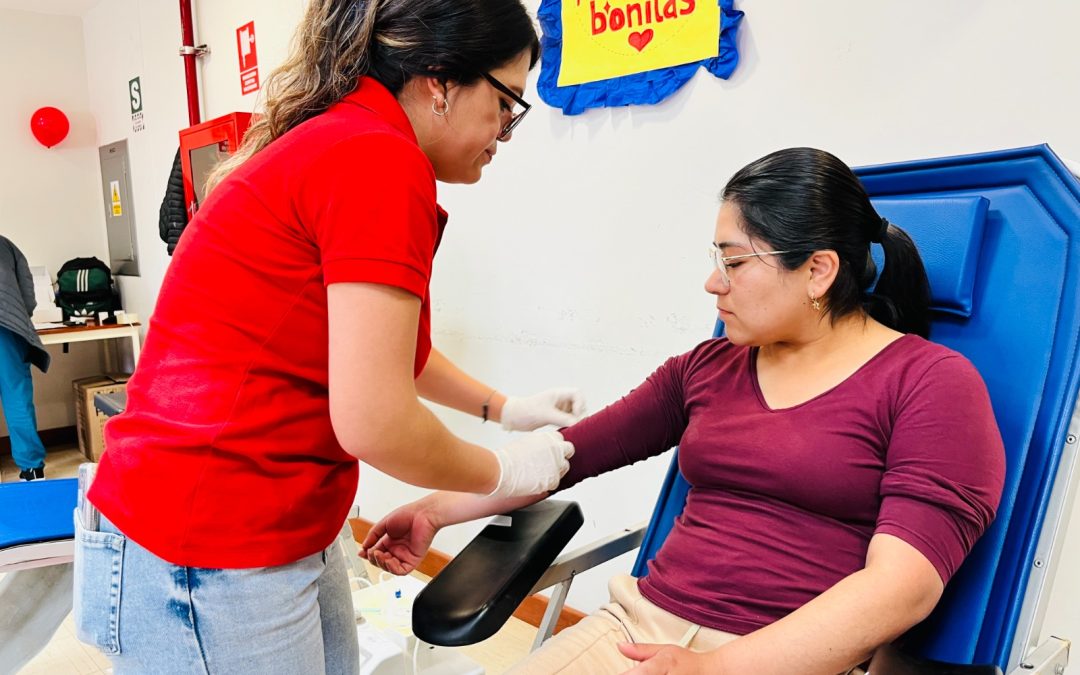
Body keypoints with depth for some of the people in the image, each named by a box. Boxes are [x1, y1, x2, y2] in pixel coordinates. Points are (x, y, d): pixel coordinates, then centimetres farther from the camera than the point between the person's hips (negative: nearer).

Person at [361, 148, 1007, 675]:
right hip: (644, 621, 5)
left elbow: (905, 583, -13)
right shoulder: (708, 366, 11)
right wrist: (437, 510, 10)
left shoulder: (931, 383, -3)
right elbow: (573, 450, 11)